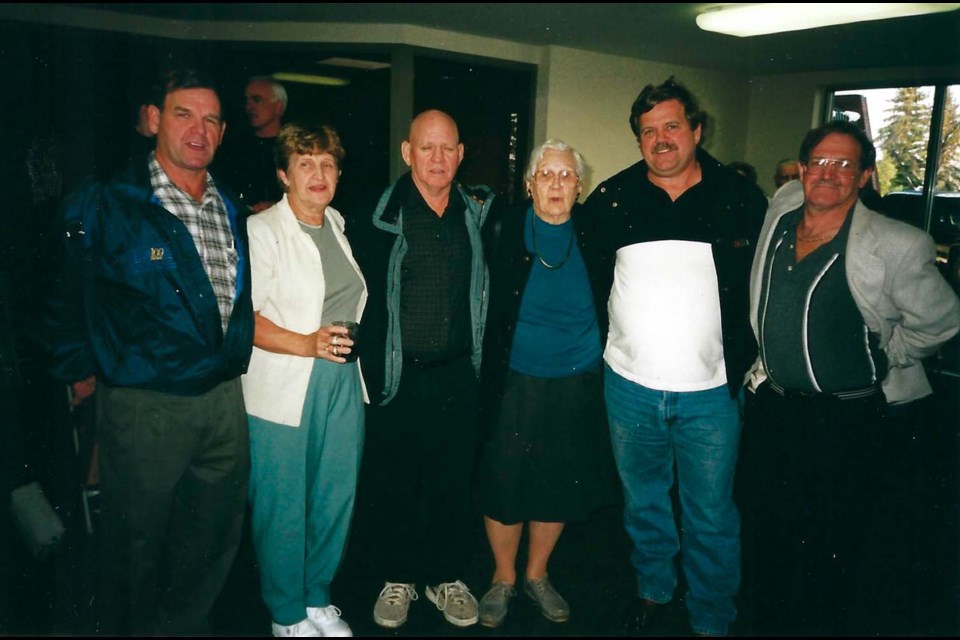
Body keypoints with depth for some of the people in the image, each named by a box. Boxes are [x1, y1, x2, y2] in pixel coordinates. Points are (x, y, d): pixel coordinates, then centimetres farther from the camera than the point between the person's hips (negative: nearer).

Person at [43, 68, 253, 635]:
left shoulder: (232, 210, 9)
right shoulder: (104, 205, -8)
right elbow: (62, 295, -1)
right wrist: (81, 370, 1)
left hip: (224, 399, 5)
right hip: (144, 403, -5)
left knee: (216, 540, 17)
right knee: (137, 546, 10)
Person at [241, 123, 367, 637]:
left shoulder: (339, 225, 12)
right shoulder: (262, 231, -8)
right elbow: (242, 318, -15)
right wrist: (308, 344, -23)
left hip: (342, 383, 6)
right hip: (282, 389, -6)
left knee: (336, 498, 12)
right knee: (283, 508, 4)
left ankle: (317, 599, 33)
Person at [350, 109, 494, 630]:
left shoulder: (478, 212, 5)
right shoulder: (380, 215, -4)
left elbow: (489, 287, 14)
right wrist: (365, 362, -4)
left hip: (457, 375, 2)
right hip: (395, 377, -2)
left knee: (453, 481, 13)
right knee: (390, 482, 10)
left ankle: (446, 576, 32)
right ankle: (398, 577, 30)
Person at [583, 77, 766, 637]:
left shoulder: (741, 200, -2)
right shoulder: (611, 199, 1)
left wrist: (748, 359, -1)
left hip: (711, 390, -2)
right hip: (630, 385, 2)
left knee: (711, 515, 10)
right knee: (643, 500, 19)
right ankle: (653, 590, 42)